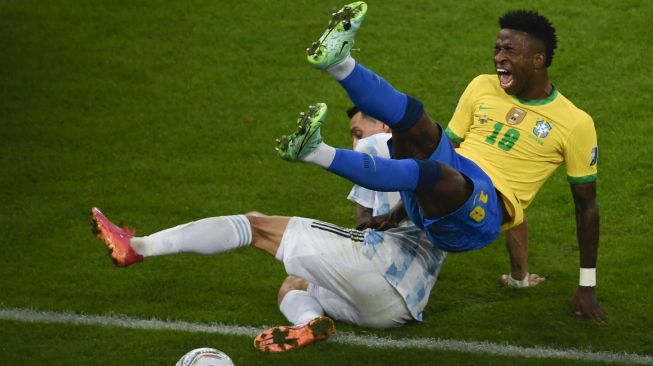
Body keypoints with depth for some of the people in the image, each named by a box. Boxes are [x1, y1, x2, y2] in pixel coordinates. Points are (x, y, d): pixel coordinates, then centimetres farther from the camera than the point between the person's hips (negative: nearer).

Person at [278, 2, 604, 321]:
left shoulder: (575, 124, 5)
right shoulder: (482, 87, 17)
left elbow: (587, 206, 10)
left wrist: (587, 286, 9)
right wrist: (406, 206, 18)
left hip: (481, 216, -5)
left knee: (433, 173, -38)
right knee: (410, 116, -24)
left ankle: (316, 153, -42)